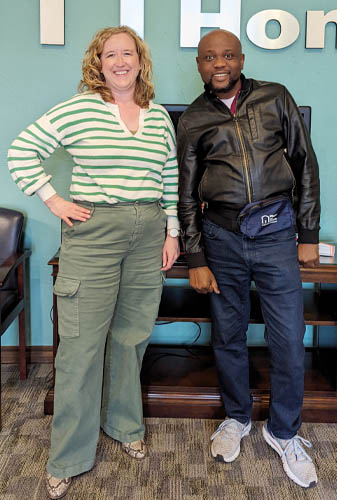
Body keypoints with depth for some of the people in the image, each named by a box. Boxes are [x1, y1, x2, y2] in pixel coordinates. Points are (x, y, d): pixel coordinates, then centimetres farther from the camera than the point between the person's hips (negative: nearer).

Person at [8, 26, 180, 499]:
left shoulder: (160, 116, 12)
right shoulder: (80, 108, -2)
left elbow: (170, 179, 16)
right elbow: (22, 150, -1)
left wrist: (171, 232, 10)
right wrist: (54, 201, -6)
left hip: (148, 235, 5)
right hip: (93, 233, -4)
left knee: (132, 337, 14)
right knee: (82, 344, -1)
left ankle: (124, 425, 36)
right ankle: (68, 459, 16)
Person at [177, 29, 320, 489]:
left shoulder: (276, 98, 6)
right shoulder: (193, 120, 8)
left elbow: (306, 165, 7)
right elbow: (187, 195, 8)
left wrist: (309, 234, 2)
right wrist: (196, 260, 2)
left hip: (276, 232, 0)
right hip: (222, 235, 1)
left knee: (289, 339, 2)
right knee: (228, 336, 10)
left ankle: (284, 431, 24)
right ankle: (237, 417, 34)